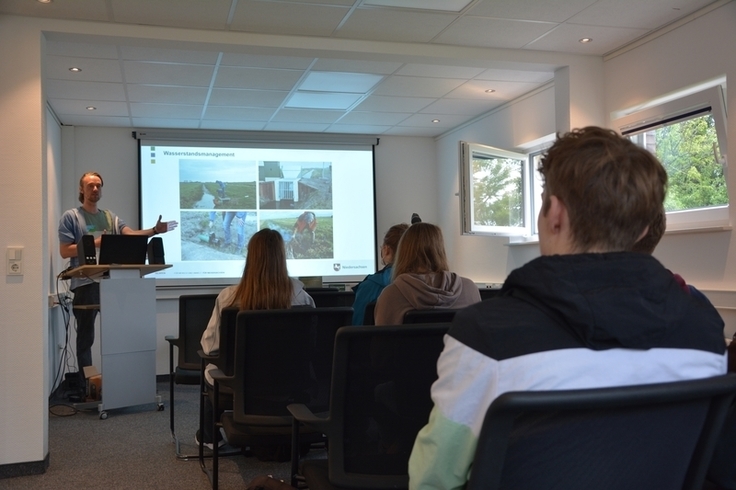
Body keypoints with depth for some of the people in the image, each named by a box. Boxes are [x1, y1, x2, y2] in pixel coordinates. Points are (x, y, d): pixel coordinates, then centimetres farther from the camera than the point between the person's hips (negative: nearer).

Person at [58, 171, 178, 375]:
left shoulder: (110, 217, 13)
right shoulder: (70, 217, -1)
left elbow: (130, 234, -3)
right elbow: (65, 251, -7)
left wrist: (154, 230, -20)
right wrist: (94, 244, -17)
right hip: (85, 284, -5)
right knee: (86, 337, 4)